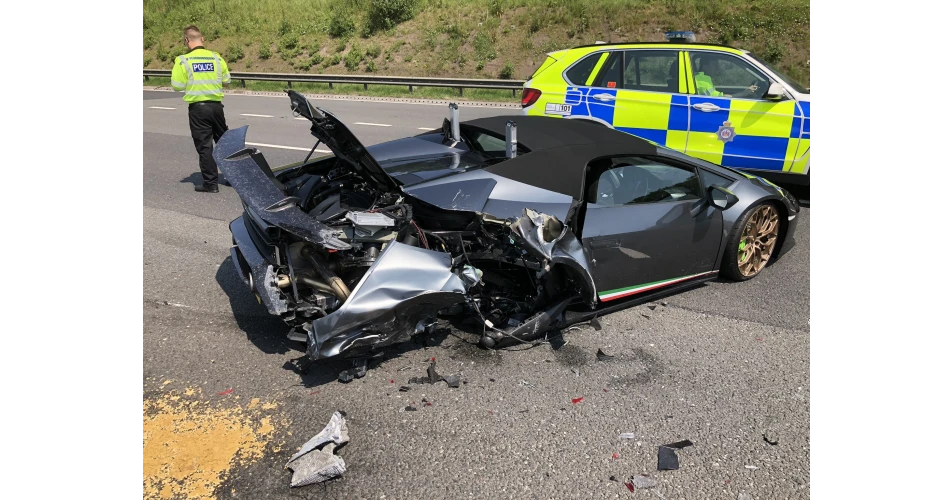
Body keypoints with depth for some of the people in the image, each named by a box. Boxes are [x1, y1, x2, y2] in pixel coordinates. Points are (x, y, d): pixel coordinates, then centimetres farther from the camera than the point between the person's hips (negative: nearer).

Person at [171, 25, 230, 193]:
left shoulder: (183, 60, -9)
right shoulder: (217, 58, 0)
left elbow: (177, 85, -8)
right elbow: (226, 81, 6)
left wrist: (190, 83, 11)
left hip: (197, 107, -3)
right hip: (216, 105, 3)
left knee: (204, 146, 3)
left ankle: (210, 183, 5)